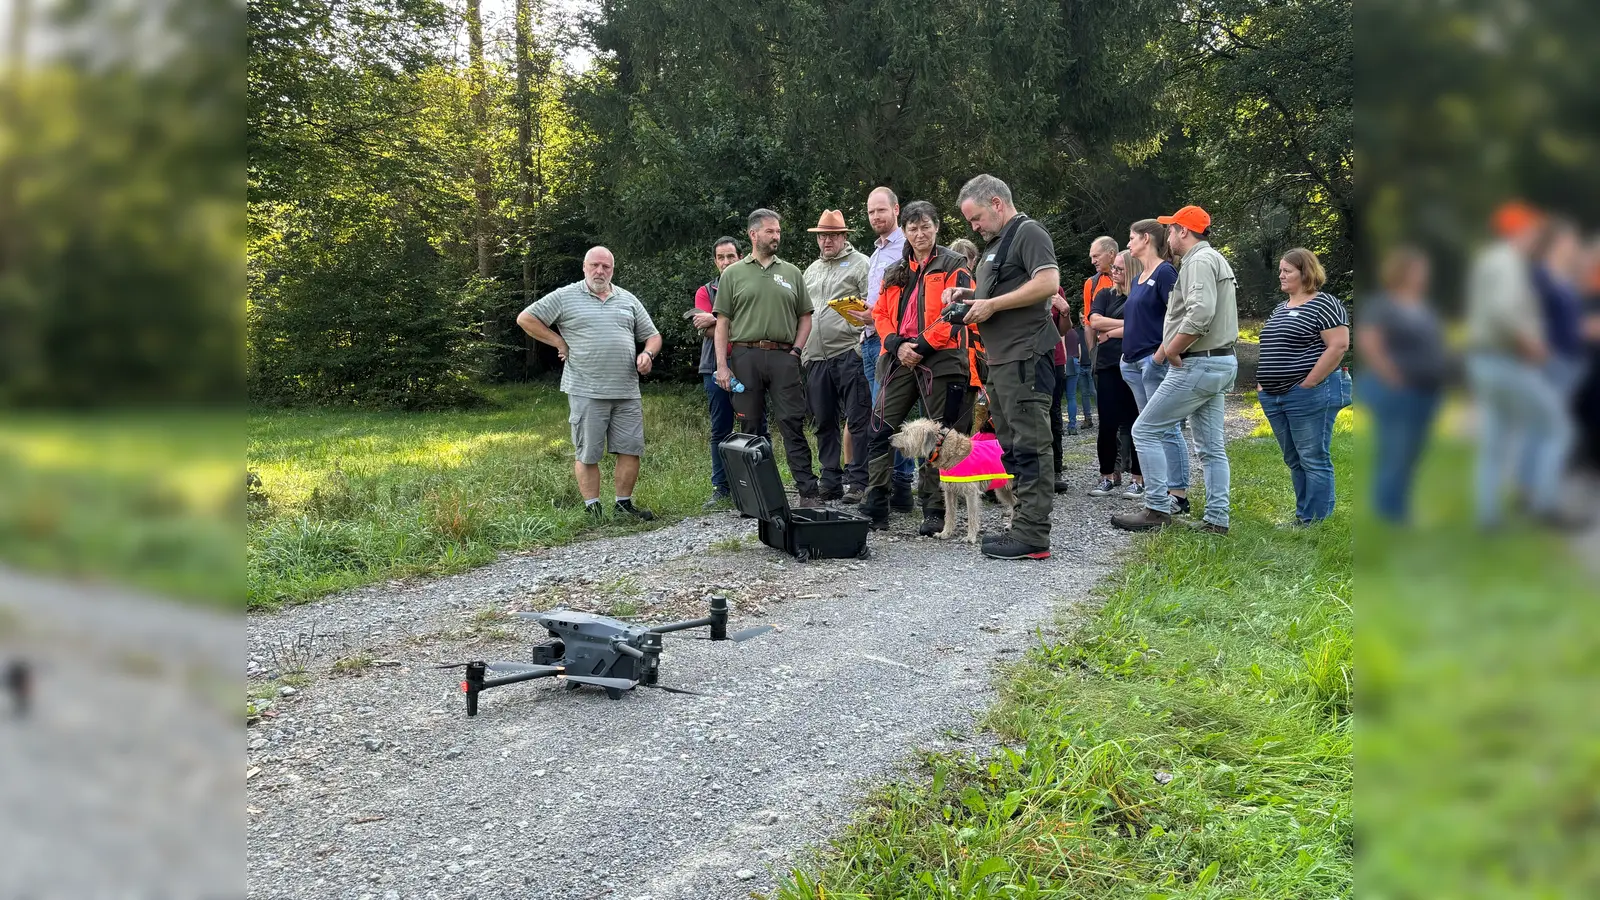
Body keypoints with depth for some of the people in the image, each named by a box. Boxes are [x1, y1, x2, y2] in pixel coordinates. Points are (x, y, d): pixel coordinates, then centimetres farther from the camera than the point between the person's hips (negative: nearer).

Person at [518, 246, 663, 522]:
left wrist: (648, 354, -2)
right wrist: (560, 343, -1)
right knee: (587, 454, 1)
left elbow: (652, 336, 20)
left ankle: (624, 503, 15)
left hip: (627, 391, 4)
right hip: (586, 392, -3)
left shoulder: (628, 300, 15)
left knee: (631, 449, 3)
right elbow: (526, 318, 2)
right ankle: (592, 509, 8)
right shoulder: (565, 297, 3)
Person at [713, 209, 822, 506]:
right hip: (745, 356, -1)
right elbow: (723, 322, 4)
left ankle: (808, 492, -4)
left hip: (783, 357, 1)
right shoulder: (733, 274, 9)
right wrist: (722, 365, -4)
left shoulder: (791, 273, 14)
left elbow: (805, 317, 16)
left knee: (793, 425, -4)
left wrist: (795, 351, 1)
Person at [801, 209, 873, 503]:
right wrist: (802, 351, 16)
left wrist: (863, 343, -16)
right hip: (816, 358, 7)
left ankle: (858, 483, -2)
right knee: (824, 423, 10)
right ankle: (830, 483, 17)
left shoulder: (860, 264, 1)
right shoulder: (811, 270, 21)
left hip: (849, 354, -7)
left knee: (857, 421, -5)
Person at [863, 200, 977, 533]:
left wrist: (922, 346, -14)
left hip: (940, 359, -5)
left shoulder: (953, 265, 3)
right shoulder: (895, 272, 19)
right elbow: (881, 314, 13)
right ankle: (875, 509, 2)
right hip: (900, 359, 5)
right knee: (881, 431, -3)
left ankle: (934, 512, 6)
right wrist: (897, 345, -6)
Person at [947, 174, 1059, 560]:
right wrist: (968, 295, 14)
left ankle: (1033, 537, -9)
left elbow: (1048, 282, -20)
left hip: (1025, 357, -11)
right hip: (1000, 360, 11)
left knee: (1028, 448, -10)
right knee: (1012, 449, 12)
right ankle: (1024, 526, 18)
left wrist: (992, 304, -17)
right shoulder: (996, 242, 24)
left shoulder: (1028, 232, -6)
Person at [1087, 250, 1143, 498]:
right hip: (1109, 366, 3)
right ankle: (1107, 477, 12)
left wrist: (1111, 332, -4)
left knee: (1134, 422, 1)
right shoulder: (1105, 295, 13)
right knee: (1107, 424, 1)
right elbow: (1095, 321, -3)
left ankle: (1137, 479, 8)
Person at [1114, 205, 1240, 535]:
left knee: (1145, 430, -5)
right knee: (1211, 446, 10)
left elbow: (1200, 315, -27)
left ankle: (1158, 509, -6)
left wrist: (1170, 351, -17)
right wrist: (1168, 347, 8)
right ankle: (1217, 519, 11)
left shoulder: (1199, 261, -13)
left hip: (1197, 365, -10)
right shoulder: (1217, 260, 20)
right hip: (1221, 362, 10)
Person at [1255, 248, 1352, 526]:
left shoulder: (1324, 304, -8)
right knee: (1294, 461, 12)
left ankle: (1315, 522, 1)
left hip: (1309, 394, -9)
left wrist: (1308, 384, -18)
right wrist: (1265, 382, 13)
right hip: (1275, 397, 9)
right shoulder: (1280, 308, 18)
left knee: (1313, 459, -3)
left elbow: (1338, 346, -16)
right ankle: (1302, 515, 19)